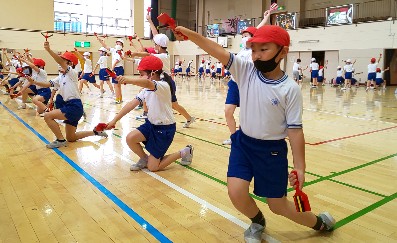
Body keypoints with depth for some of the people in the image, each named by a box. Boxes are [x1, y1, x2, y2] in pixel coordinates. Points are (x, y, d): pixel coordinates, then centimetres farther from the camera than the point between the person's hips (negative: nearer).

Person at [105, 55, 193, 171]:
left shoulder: (163, 86, -23)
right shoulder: (147, 89, 4)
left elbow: (148, 83, -45)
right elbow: (132, 104, -3)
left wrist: (128, 80, -63)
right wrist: (114, 120, -10)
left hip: (165, 128, -7)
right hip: (151, 124, 7)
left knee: (153, 167, -2)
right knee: (130, 138, -16)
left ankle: (184, 153, 16)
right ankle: (144, 159, 15)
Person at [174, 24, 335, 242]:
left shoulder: (290, 89, -15)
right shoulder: (246, 70, -8)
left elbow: (295, 129, -12)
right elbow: (217, 51, -19)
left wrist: (299, 166, -12)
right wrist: (189, 33, -31)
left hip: (272, 150, -3)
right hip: (243, 142, 3)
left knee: (278, 205, 9)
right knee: (236, 193, -12)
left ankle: (320, 223, 42)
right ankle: (258, 223, 26)